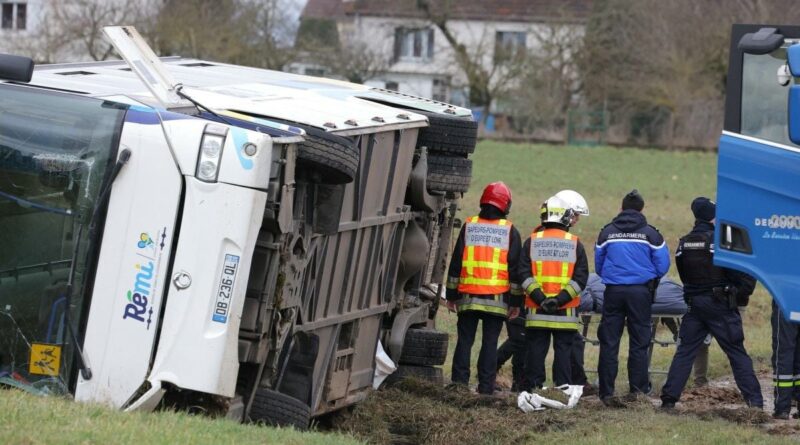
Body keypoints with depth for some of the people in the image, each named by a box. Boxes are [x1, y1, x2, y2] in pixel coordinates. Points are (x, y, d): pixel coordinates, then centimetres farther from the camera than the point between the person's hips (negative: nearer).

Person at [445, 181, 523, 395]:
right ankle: (486, 386, 0)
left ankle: (459, 382, 2)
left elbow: (456, 263, 6)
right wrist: (516, 300, 6)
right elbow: (515, 268, 1)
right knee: (490, 343, 2)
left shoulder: (469, 226, 5)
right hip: (497, 298, -1)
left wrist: (451, 294, 12)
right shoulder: (509, 231, 1)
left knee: (465, 341, 6)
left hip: (468, 297, 1)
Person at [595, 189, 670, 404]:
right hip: (640, 292, -1)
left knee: (609, 343, 5)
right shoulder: (650, 233, -3)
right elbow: (662, 266, 0)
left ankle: (606, 392, 3)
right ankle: (638, 391, 6)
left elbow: (598, 265, 11)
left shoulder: (607, 232, 3)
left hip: (613, 291, 1)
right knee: (639, 344, 6)